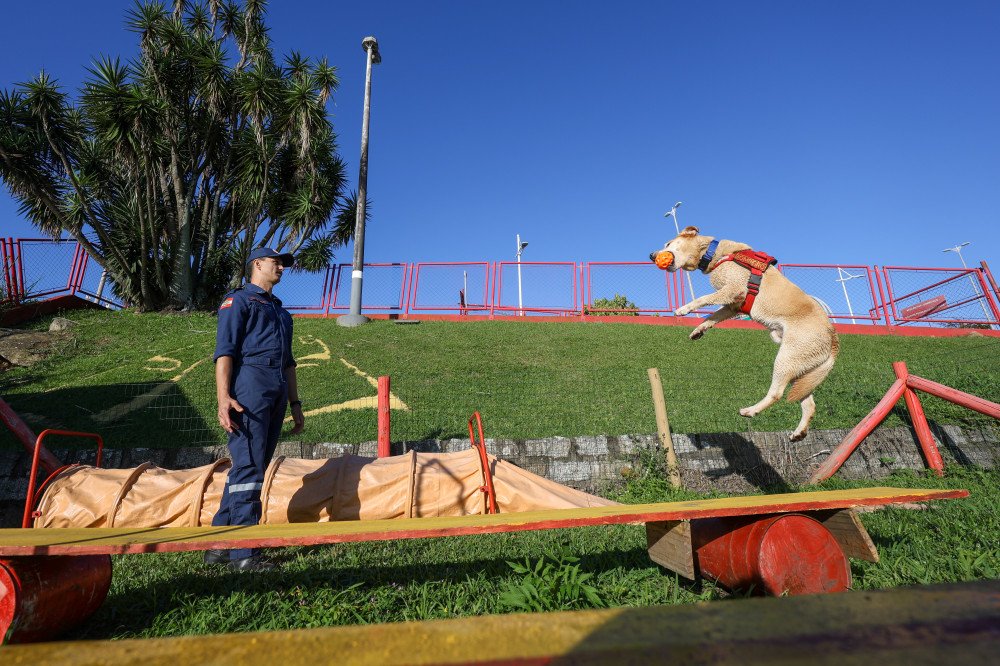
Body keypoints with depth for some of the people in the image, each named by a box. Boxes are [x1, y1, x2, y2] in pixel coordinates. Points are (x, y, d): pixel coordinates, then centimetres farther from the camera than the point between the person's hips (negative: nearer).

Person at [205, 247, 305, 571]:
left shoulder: (279, 309, 30)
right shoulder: (238, 300, 6)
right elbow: (224, 351, -7)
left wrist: (295, 403, 22)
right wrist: (223, 397, -19)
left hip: (277, 393, 8)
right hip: (249, 387, -8)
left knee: (252, 467, 8)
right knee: (248, 466, -10)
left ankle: (220, 545, 17)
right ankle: (243, 553, -5)